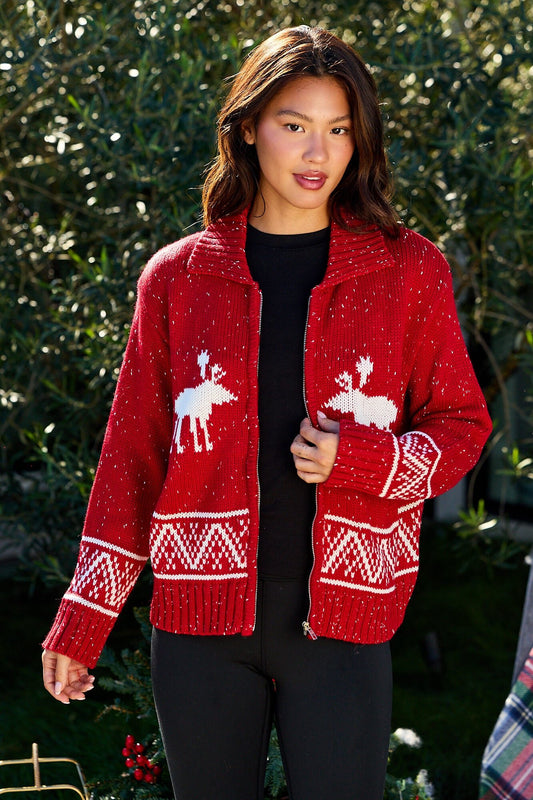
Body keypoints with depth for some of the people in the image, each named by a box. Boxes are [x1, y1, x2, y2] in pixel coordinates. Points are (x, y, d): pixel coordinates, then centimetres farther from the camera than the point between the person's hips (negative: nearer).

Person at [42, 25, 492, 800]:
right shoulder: (178, 277, 6)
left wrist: (363, 459, -12)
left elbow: (461, 425, 9)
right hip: (199, 621, 1)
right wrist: (82, 621, 7)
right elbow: (133, 452, 10)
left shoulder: (407, 271, 3)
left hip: (339, 621, -1)